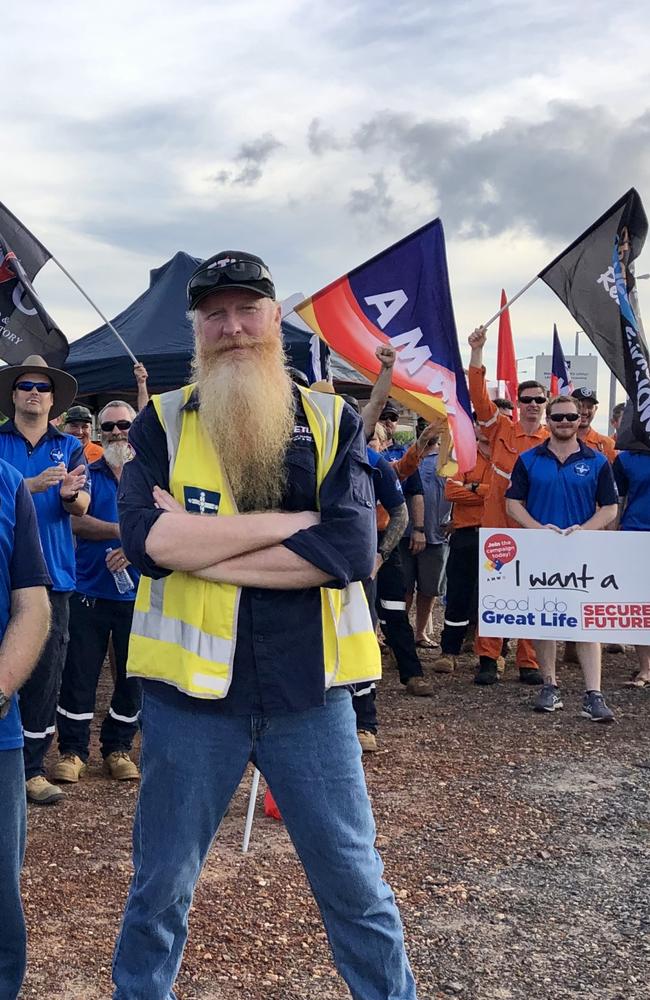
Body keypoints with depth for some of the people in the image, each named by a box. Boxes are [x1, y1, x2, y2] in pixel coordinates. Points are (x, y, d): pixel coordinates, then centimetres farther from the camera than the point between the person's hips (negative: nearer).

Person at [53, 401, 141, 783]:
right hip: (90, 591, -1)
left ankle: (118, 748, 22)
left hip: (138, 593, 1)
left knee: (132, 675, 8)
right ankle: (73, 751, 13)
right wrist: (124, 531, -19)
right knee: (80, 673, 1)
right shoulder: (88, 473, 6)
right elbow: (77, 521, -9)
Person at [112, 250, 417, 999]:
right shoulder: (161, 423, 1)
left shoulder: (332, 422, 2)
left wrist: (200, 549, -15)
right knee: (159, 886, 16)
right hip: (189, 688, 0)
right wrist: (292, 521, -15)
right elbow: (145, 537, -17)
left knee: (357, 888, 12)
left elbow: (353, 547, -14)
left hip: (308, 690, 0)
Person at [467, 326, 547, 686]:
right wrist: (477, 351, -12)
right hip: (498, 524, 0)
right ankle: (488, 658, 5)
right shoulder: (501, 429, 5)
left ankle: (528, 662, 12)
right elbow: (479, 394, -3)